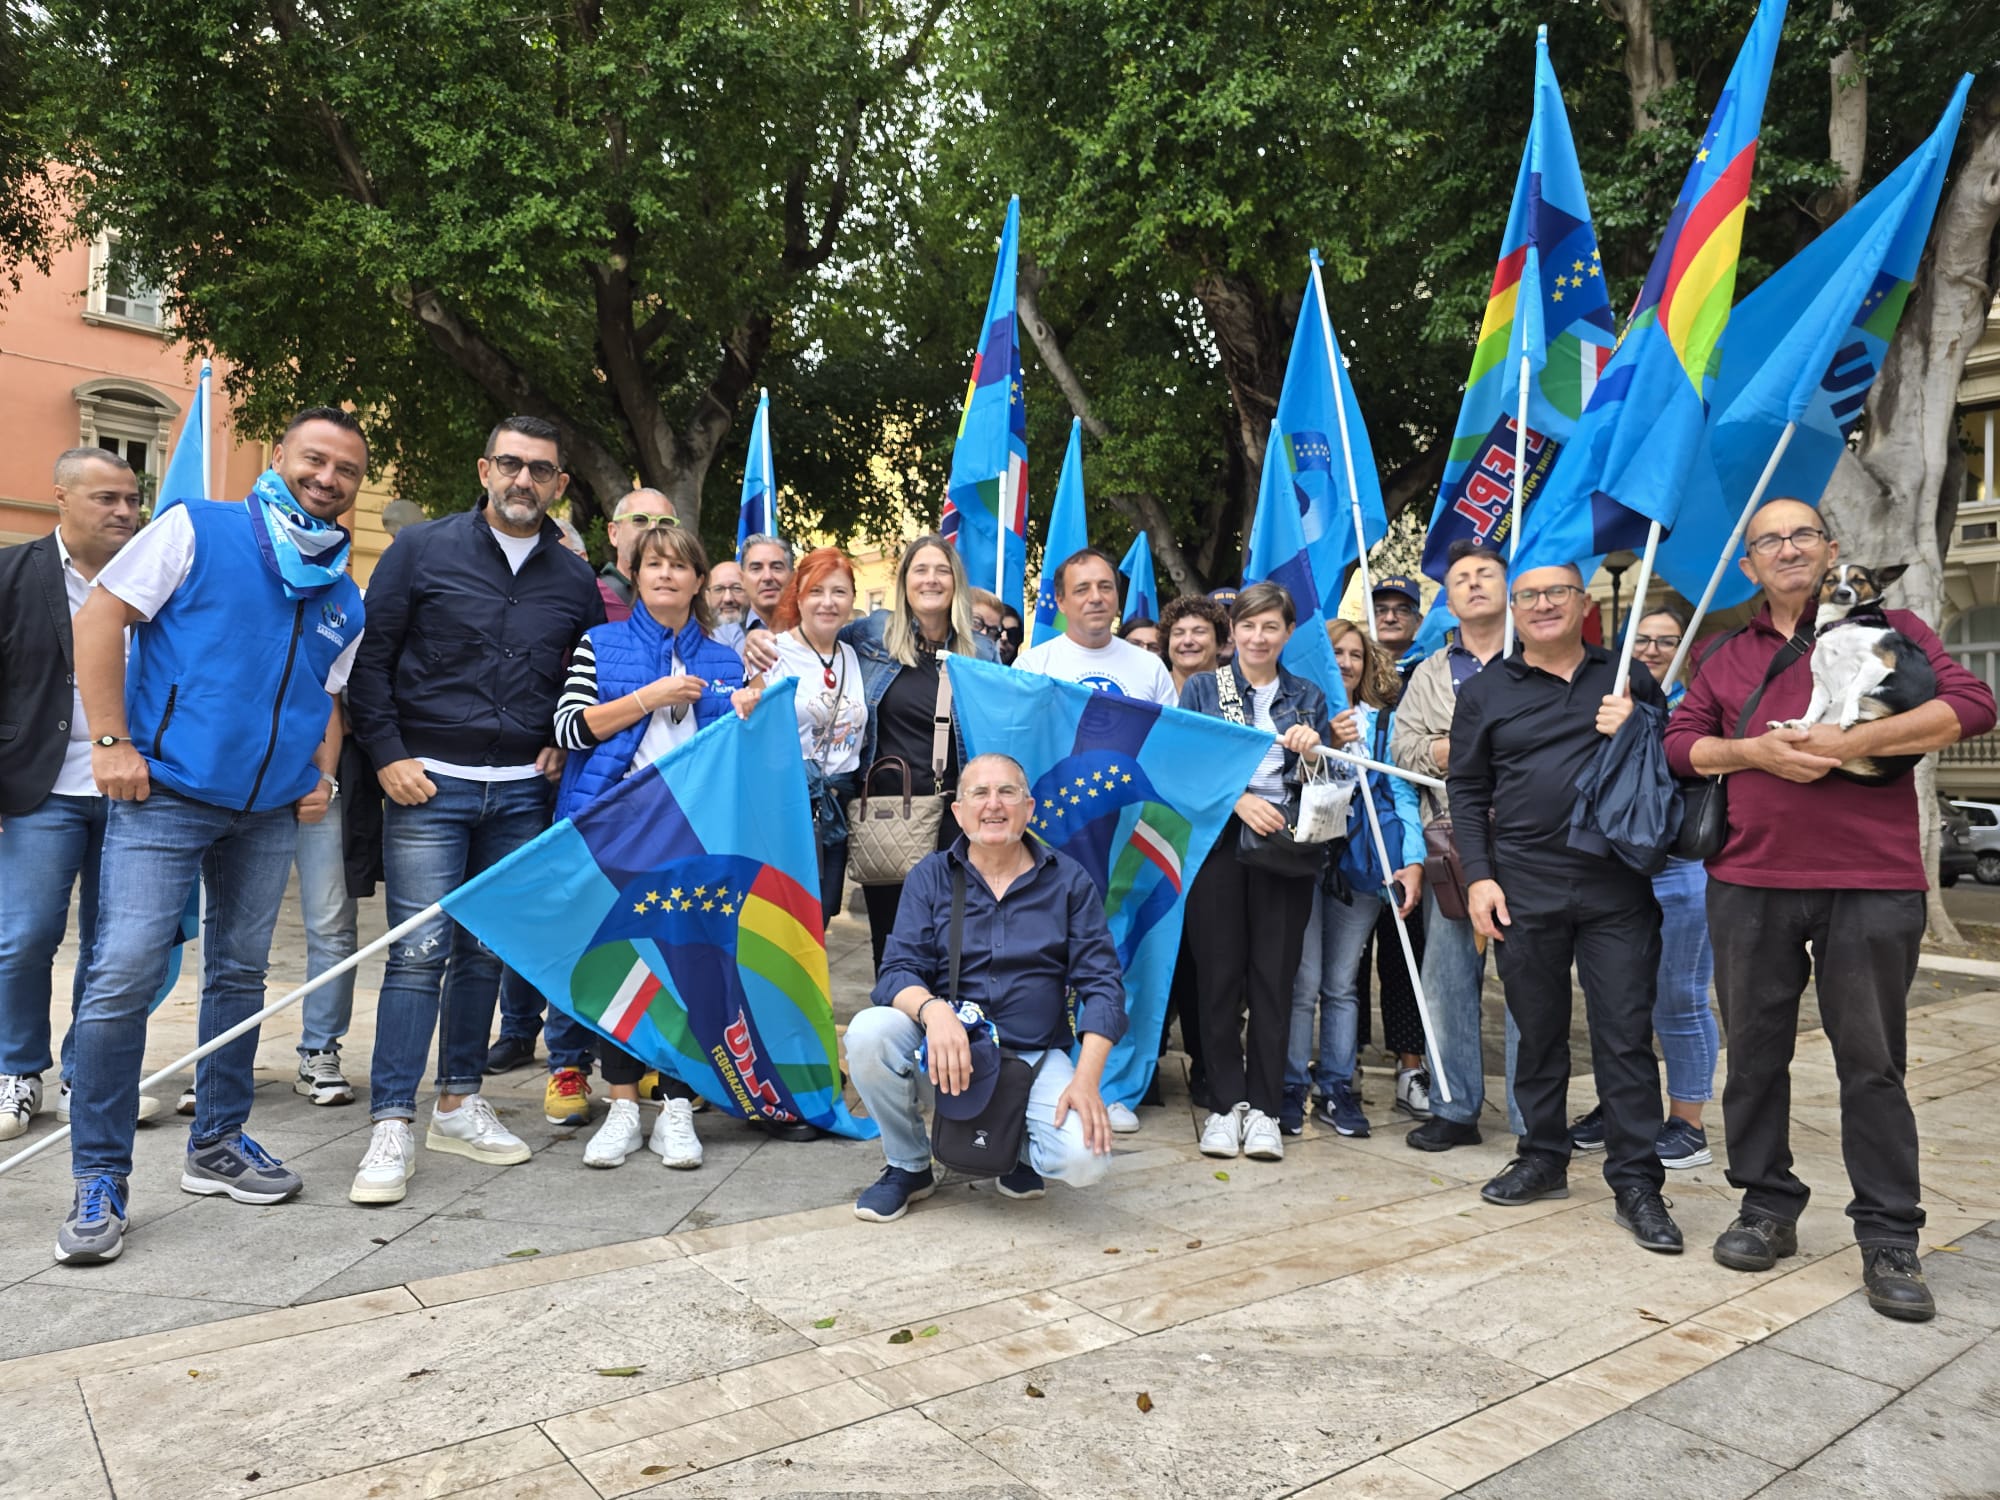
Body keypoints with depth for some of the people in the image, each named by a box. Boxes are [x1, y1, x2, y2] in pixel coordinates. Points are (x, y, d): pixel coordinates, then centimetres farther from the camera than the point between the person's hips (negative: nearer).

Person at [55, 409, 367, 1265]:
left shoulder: (344, 598, 12)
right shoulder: (198, 530, -3)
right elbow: (101, 617, -6)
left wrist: (322, 776, 5)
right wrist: (111, 741, -12)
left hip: (270, 812, 6)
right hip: (166, 793, -5)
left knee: (240, 974, 12)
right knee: (126, 972, -10)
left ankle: (216, 1146, 26)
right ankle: (99, 1179, 3)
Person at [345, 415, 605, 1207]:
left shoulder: (575, 579, 9)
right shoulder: (423, 550, -1)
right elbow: (370, 658, 0)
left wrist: (563, 744, 4)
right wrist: (387, 754, -7)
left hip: (521, 792, 4)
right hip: (429, 784, -3)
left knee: (486, 950, 11)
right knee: (419, 950, -6)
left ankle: (458, 1105, 23)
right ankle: (391, 1127, 1)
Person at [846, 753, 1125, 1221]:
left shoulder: (1068, 880, 0)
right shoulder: (930, 877, 1)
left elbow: (1102, 983, -3)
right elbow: (897, 972, -7)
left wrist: (1086, 1079, -17)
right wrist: (933, 1011, -31)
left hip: (1035, 1056, -1)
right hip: (944, 1046, 1)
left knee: (1084, 1158, -27)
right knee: (868, 1032, -29)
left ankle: (1019, 1144, 13)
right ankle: (909, 1166, 0)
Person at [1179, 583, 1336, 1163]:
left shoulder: (1307, 698, 14)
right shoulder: (1202, 689, 9)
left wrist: (1312, 753, -10)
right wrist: (1239, 800, -16)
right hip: (1218, 840, -1)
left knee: (1274, 974, 0)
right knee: (1219, 973, 0)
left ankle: (1263, 1106, 9)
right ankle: (1225, 1103, 10)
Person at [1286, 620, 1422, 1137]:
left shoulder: (1384, 722, 10)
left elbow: (1402, 793, 3)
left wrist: (1414, 860, -7)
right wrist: (1323, 743, -21)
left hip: (1361, 862, 3)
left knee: (1342, 983, 10)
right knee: (1303, 982, -3)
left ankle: (1337, 1089, 19)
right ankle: (1291, 1089, 8)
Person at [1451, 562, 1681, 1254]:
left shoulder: (1631, 680, 11)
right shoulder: (1484, 692, 9)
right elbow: (1467, 792, 8)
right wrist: (1478, 877, -2)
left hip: (1618, 885, 0)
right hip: (1525, 886, 1)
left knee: (1626, 1034, 0)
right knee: (1538, 1029, 10)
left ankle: (1636, 1183, 9)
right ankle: (1543, 1157, 25)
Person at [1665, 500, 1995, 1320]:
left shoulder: (1889, 629, 7)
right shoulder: (1728, 658, 16)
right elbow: (1680, 741, 9)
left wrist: (1851, 740, -16)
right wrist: (1755, 750, -10)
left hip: (1871, 884, -3)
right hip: (1750, 885, 3)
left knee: (1873, 1066, 4)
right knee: (1756, 1055, 10)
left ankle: (1889, 1240, 15)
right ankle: (1768, 1210, 24)